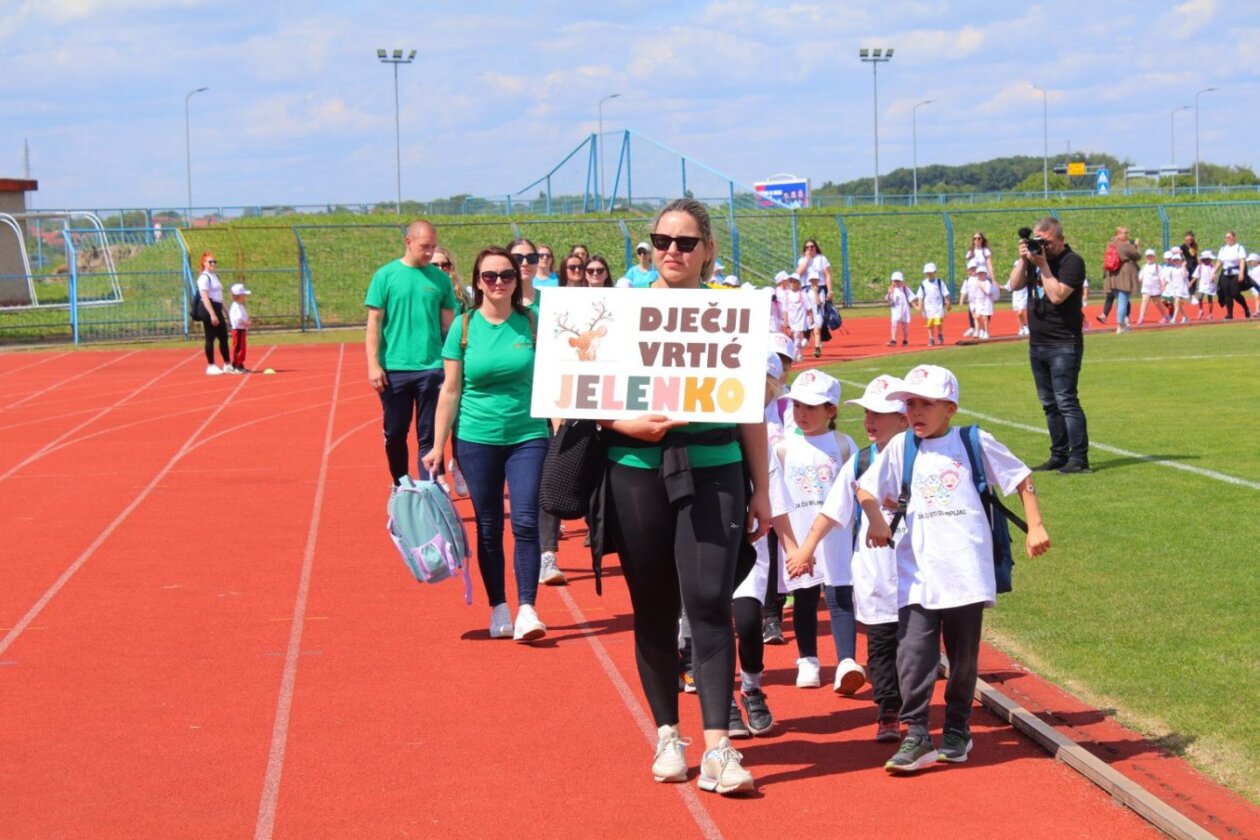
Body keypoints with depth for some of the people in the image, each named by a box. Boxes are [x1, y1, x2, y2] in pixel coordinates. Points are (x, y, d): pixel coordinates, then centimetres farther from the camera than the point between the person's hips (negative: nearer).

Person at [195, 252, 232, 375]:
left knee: (224, 337, 11)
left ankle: (227, 365, 19)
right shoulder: (204, 277, -11)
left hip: (217, 309, 9)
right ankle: (210, 366, -1)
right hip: (209, 310, -9)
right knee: (210, 338, -5)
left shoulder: (215, 276, 18)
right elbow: (205, 298, -19)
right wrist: (212, 314, -25)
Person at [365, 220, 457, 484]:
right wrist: (373, 365, -6)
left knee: (429, 436, 1)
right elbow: (374, 323, 0)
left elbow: (449, 324, 9)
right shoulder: (386, 275, 1)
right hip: (393, 370, 0)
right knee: (395, 433, 8)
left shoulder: (440, 279, 5)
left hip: (431, 368, 0)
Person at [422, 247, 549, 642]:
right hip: (477, 440, 0)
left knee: (525, 522, -9)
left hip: (527, 436, 0)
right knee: (488, 528, 6)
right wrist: (438, 447, 1)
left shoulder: (532, 322, 0)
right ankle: (498, 610, 16)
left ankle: (527, 610, -7)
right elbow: (450, 391, 2)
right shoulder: (464, 327, -1)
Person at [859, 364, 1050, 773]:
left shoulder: (975, 443, 2)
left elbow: (1022, 479, 9)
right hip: (917, 573, 1)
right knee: (913, 654, -9)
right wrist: (876, 521, -8)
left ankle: (957, 731, 22)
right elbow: (865, 487, 10)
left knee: (964, 656, 8)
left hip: (967, 571, -1)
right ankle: (916, 736, -7)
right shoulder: (900, 448, 7)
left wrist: (1035, 527, 3)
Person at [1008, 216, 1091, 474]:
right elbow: (1015, 284, 6)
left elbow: (1057, 295, -22)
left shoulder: (1072, 261, -12)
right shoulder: (1036, 255, 11)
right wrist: (1024, 260, -7)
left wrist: (1042, 265, -19)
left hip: (1063, 344, -8)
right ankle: (1059, 456, 19)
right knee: (1049, 403, 12)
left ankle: (1078, 459, -11)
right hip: (1037, 344, 8)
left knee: (1066, 401, -11)